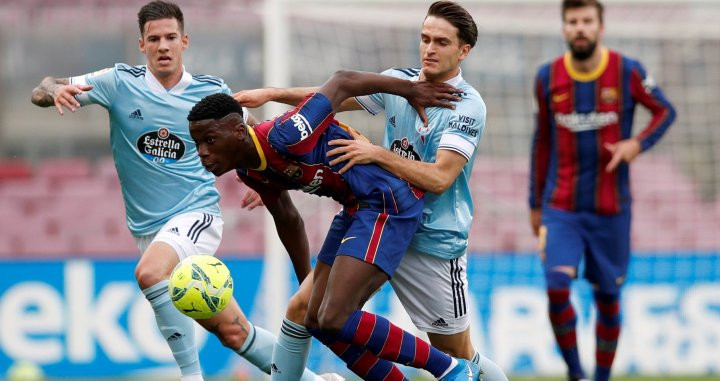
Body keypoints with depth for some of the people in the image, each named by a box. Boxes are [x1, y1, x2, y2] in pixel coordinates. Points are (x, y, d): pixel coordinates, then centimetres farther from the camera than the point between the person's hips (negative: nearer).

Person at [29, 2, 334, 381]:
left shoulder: (212, 91, -2)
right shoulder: (120, 82, -3)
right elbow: (41, 92, -4)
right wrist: (56, 91, -28)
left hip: (197, 214, -2)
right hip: (148, 228, 2)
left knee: (150, 271, -34)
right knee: (232, 331, 0)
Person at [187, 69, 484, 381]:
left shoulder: (283, 138, -27)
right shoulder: (249, 173, 2)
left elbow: (341, 83, -17)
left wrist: (410, 90, -6)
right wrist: (306, 280, 27)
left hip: (387, 200, -10)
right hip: (356, 207, 10)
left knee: (333, 320, -17)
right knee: (316, 321, 7)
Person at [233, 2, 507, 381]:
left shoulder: (468, 106, -14)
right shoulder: (397, 82, 3)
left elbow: (439, 178, -22)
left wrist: (377, 153, -25)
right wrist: (272, 93, 2)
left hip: (433, 243, -5)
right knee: (301, 308, -3)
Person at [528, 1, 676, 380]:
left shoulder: (628, 72, -6)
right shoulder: (548, 77, -1)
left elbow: (665, 111, 8)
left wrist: (638, 143, -13)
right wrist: (535, 203, 14)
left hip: (611, 210, 0)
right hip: (561, 209, 0)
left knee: (607, 298, 8)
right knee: (557, 288, -18)